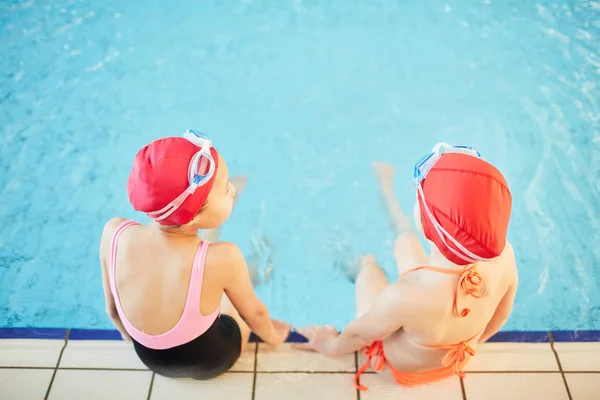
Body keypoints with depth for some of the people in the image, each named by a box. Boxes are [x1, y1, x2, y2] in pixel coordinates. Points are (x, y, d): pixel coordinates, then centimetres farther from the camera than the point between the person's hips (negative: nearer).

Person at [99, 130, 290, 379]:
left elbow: (112, 309, -8)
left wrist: (133, 338, 13)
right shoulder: (222, 258, -38)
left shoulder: (114, 234, -27)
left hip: (149, 358, 4)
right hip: (212, 361, -3)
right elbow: (255, 314, -17)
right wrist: (273, 337, 6)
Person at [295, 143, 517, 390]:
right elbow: (500, 316, -9)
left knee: (368, 263, 20)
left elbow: (358, 334, -24)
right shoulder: (504, 255, -32)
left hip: (400, 367, -3)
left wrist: (331, 346, 0)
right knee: (405, 239, 20)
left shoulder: (405, 296, -49)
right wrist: (470, 341, 15)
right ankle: (386, 189, 52)